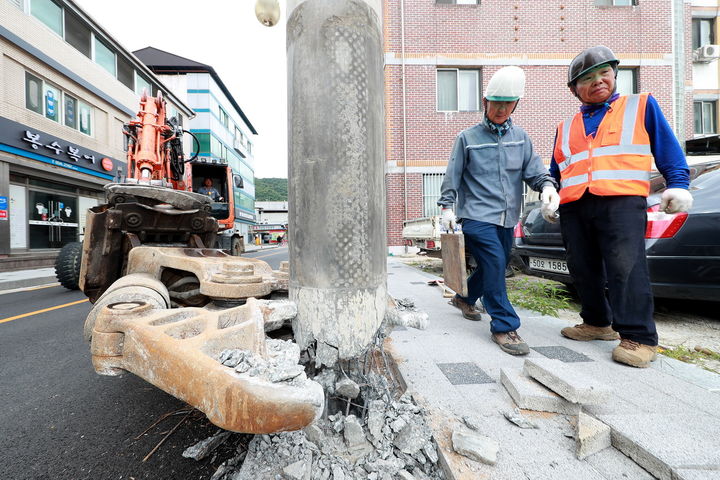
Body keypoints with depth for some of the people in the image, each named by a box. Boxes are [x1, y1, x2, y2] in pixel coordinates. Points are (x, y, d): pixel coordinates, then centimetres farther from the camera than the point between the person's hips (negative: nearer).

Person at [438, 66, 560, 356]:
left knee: (494, 267, 14)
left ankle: (465, 298, 40)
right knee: (495, 264, -16)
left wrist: (547, 185, -13)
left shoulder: (520, 137, 13)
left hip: (507, 218, 6)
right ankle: (504, 326, -2)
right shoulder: (468, 138, 2)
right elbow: (452, 177, 2)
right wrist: (447, 206, -4)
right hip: (476, 215, -5)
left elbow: (534, 170, 8)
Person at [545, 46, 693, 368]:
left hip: (621, 201, -4)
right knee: (583, 270, 7)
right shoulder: (566, 128, 22)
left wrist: (677, 185, -1)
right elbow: (555, 171, 23)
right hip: (573, 207, 4)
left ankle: (638, 337, -4)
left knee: (625, 267, -13)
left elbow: (668, 149, 11)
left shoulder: (641, 106, 15)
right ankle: (597, 323, 22)